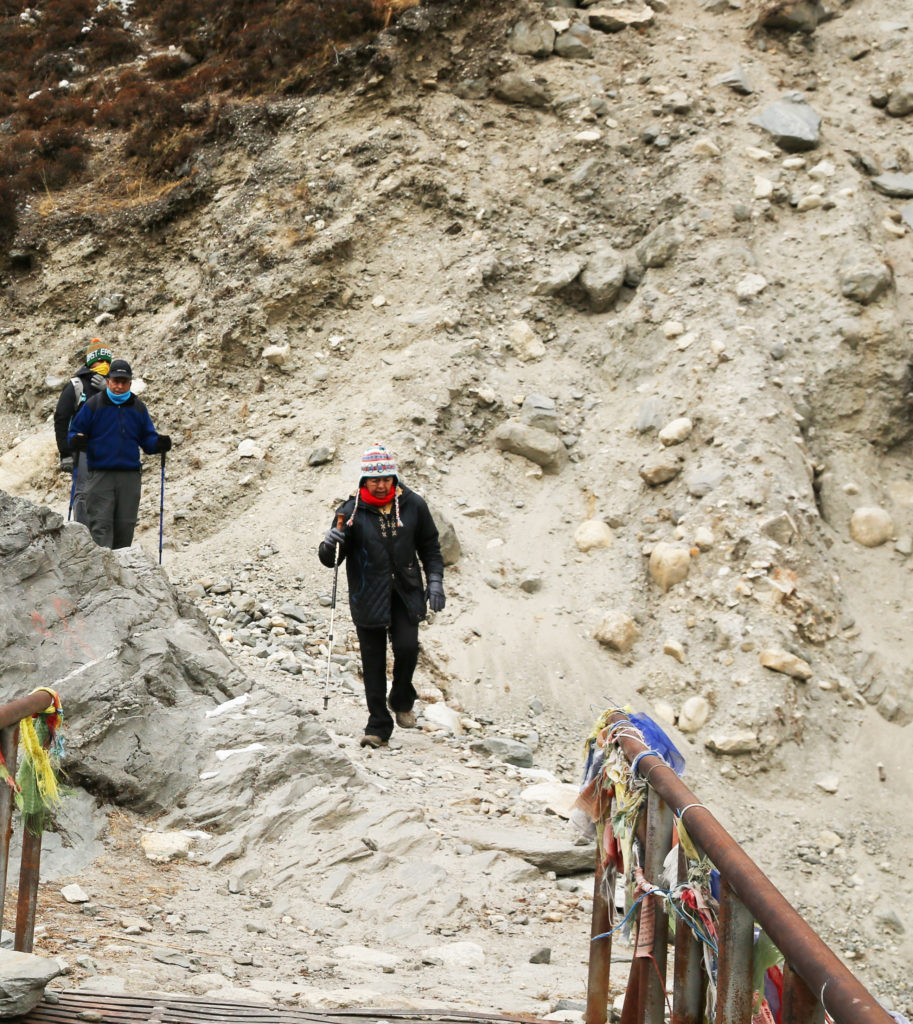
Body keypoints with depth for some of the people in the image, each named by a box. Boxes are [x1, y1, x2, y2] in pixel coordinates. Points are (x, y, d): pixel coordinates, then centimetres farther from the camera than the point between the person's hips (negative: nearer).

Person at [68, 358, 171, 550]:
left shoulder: (138, 408, 13)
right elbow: (74, 432, 5)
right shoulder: (93, 405, 3)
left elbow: (147, 438, 16)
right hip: (100, 475, -3)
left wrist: (159, 444, -6)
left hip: (130, 477, 4)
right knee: (101, 525, -12)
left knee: (125, 526, 6)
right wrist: (76, 441, -18)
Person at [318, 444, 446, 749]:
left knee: (406, 647, -15)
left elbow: (430, 547, 13)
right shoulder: (352, 511, -6)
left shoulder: (413, 505, 0)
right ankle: (378, 726, 12)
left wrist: (435, 581, 3)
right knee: (373, 662, 1)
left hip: (406, 593, 1)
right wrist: (330, 546, -27)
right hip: (368, 596, -1)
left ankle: (402, 701, 13)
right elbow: (329, 560, -5)